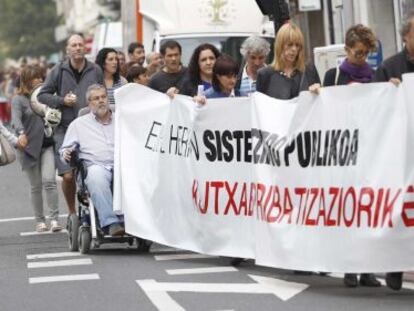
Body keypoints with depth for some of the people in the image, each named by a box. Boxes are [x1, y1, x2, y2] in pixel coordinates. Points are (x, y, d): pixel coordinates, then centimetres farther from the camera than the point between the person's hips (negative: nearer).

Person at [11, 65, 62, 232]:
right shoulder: (19, 99, 0)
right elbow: (16, 120, -16)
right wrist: (22, 134, -34)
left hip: (48, 145, 2)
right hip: (30, 147, -2)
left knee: (49, 180, -12)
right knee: (35, 186, 5)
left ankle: (54, 218, -10)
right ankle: (40, 221, 14)